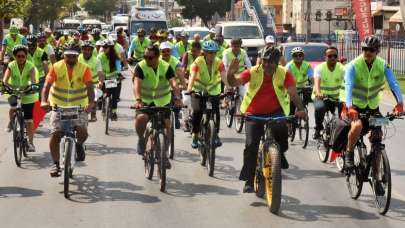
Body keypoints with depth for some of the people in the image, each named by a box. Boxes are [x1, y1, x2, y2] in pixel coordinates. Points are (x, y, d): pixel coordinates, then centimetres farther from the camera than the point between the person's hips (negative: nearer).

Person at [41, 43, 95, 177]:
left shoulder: (84, 69, -10)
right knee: (55, 134, -9)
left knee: (82, 132, -19)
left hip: (79, 106, 0)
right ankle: (56, 164, 4)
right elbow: (47, 86, -17)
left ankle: (79, 145, 17)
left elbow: (89, 87, -21)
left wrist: (91, 103, -39)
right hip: (58, 105, 1)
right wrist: (44, 101, -35)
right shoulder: (56, 68, -9)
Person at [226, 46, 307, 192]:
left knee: (281, 128, -33)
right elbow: (235, 83, -20)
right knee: (251, 145, -8)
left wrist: (300, 109, -35)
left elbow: (292, 92, -19)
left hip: (275, 111, -1)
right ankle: (249, 181, 3)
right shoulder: (253, 72, -10)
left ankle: (280, 153, -2)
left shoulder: (284, 74, -9)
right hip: (254, 113, 1)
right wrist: (230, 74, -43)